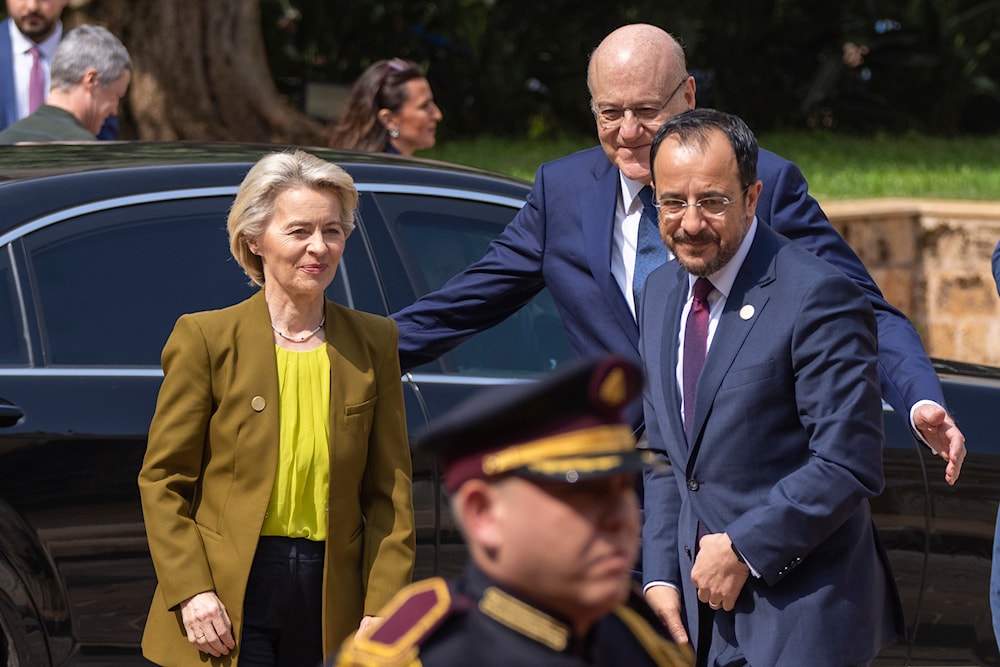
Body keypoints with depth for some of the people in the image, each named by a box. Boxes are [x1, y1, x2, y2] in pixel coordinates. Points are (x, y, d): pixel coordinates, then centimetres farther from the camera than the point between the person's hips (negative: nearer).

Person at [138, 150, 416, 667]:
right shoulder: (206, 338, 0)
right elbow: (162, 479, 0)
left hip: (331, 600, 3)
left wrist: (382, 610, -1)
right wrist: (191, 592, -10)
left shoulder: (373, 343, 8)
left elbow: (389, 490, 8)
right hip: (228, 604, -2)